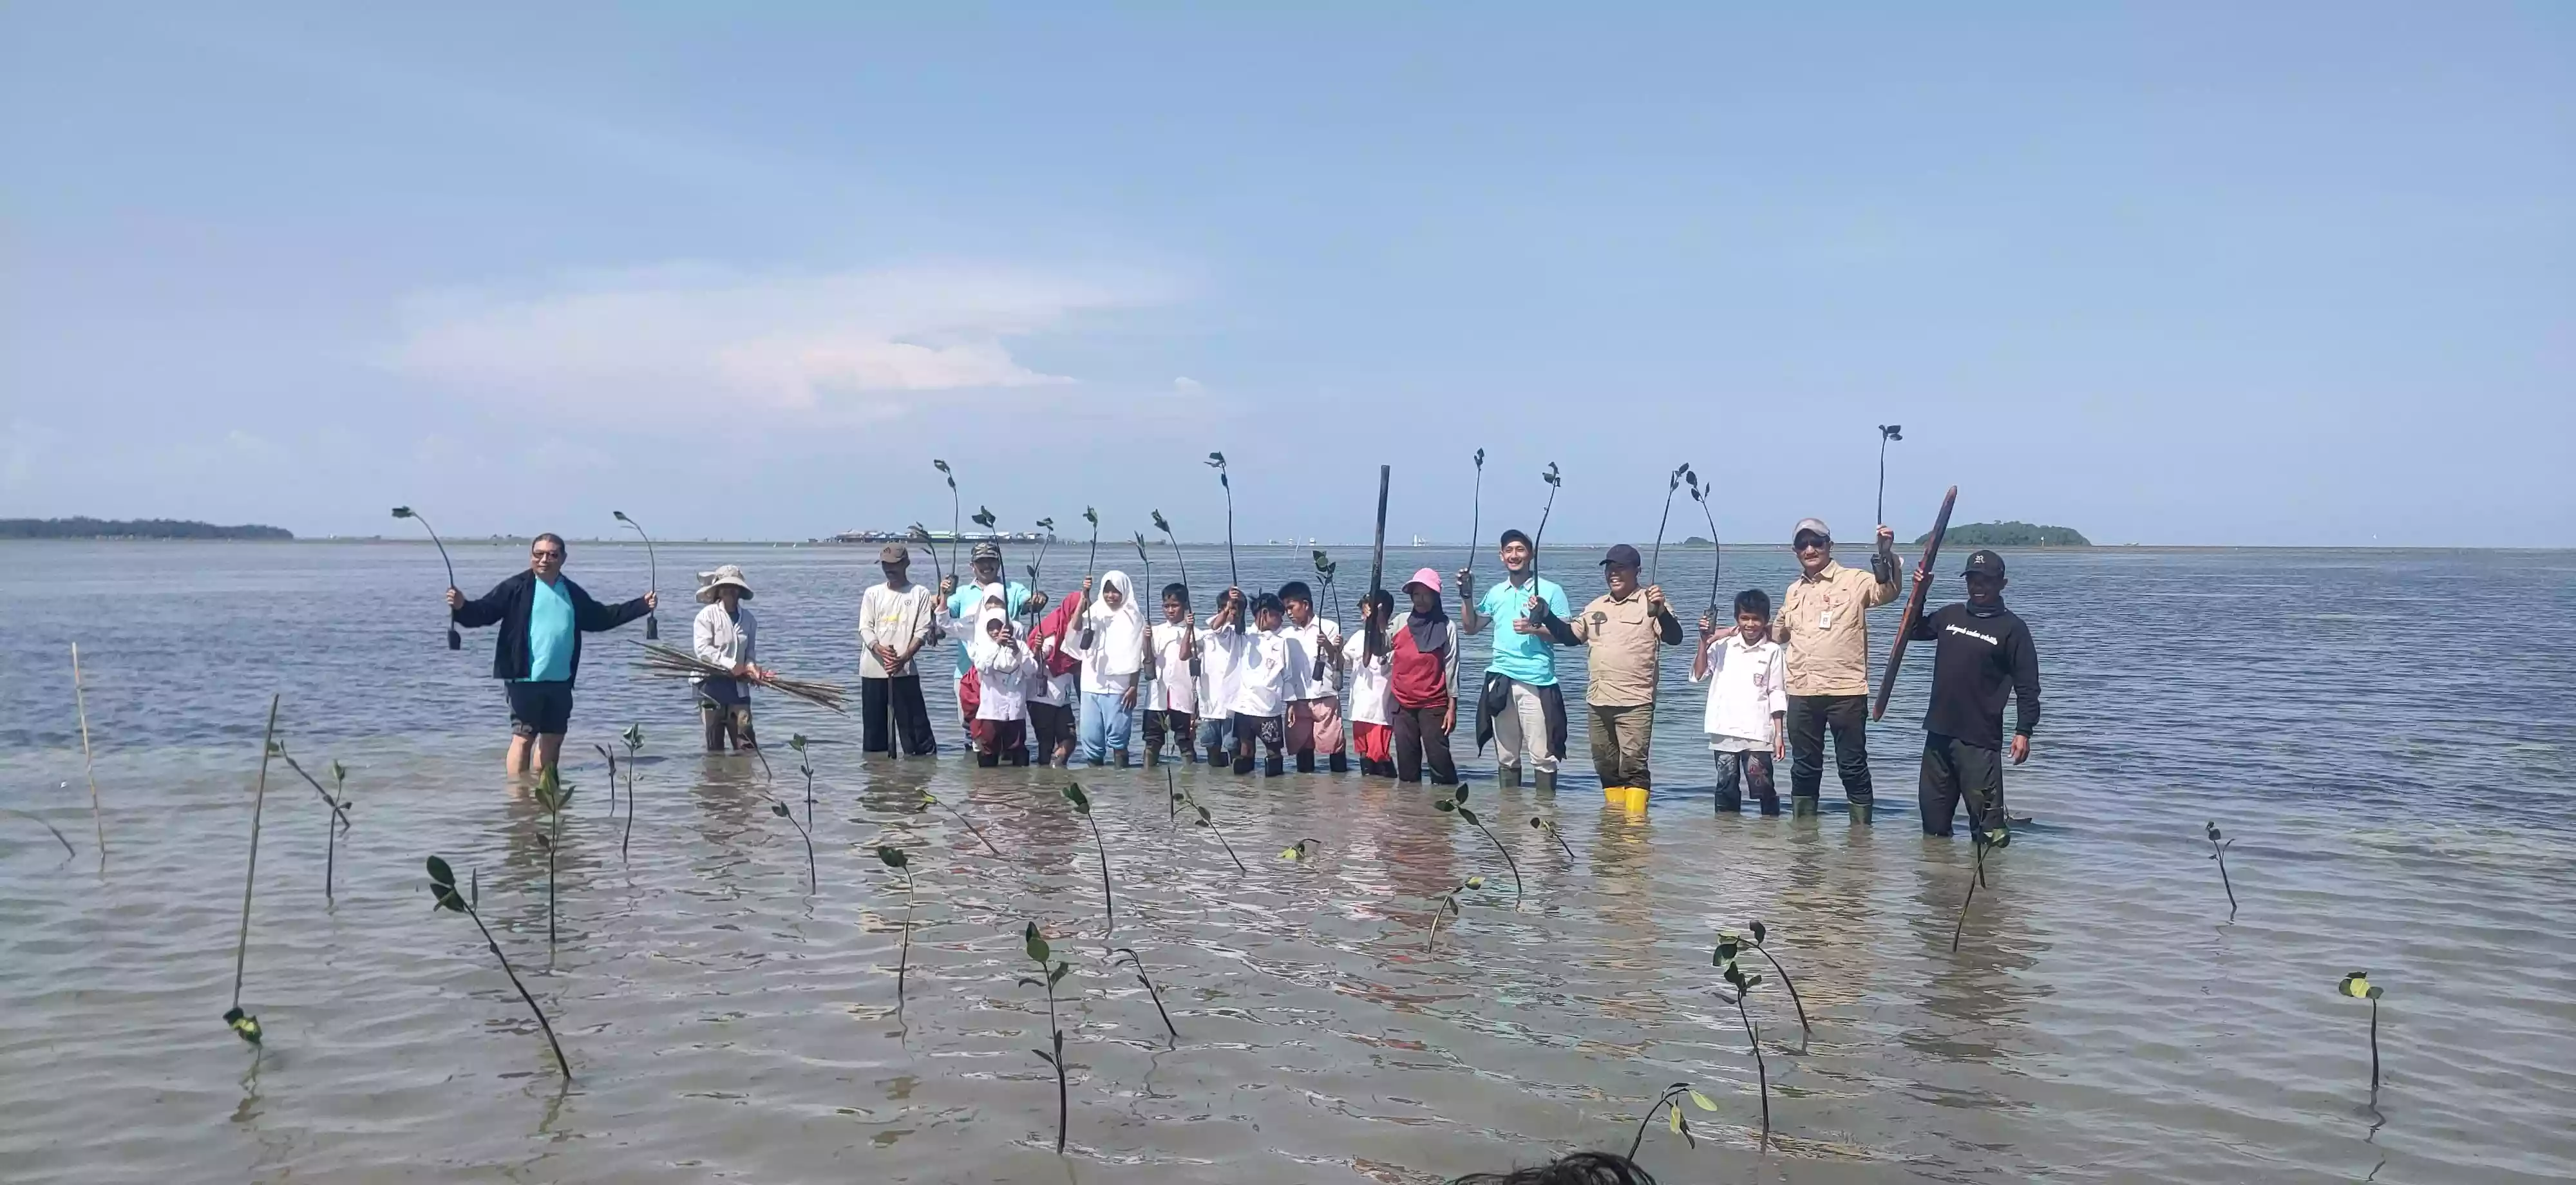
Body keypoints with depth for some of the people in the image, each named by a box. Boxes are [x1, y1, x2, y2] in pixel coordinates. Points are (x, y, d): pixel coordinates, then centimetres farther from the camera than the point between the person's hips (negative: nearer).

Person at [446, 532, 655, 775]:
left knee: (553, 738, 14)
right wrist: (462, 607, -33)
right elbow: (484, 612, -12)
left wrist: (641, 606, 18)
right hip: (525, 679, -6)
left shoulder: (572, 592, 12)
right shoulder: (516, 588, -5)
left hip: (560, 681, 6)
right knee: (524, 737, -5)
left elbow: (601, 618, 21)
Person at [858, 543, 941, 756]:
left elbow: (922, 631, -3)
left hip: (905, 670, -3)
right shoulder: (872, 594, 12)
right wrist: (879, 649, -17)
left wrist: (904, 657, -18)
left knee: (913, 720, -5)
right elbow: (865, 628, 4)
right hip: (873, 669, 3)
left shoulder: (920, 594, 4)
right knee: (873, 722, 7)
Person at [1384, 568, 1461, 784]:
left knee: (1438, 757, -9)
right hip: (1403, 705, 4)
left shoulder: (1446, 627, -2)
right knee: (1406, 761, 10)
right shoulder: (1401, 622, 9)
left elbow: (1451, 668, -2)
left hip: (1433, 705, -4)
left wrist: (1452, 707, -5)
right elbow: (1380, 649, 6)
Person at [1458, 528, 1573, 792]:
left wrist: (1534, 628, -16)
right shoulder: (1496, 593, 15)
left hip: (1537, 682, -5)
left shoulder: (1551, 590, 1)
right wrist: (1466, 595, 7)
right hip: (1500, 682, 5)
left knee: (1542, 756, -7)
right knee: (1506, 757, 9)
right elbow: (1471, 627, 18)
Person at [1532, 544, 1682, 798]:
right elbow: (1570, 636, 20)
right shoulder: (1596, 606, 16)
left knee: (1633, 763, -12)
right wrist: (1546, 615, 6)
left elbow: (1674, 638, -16)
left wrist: (1661, 609, -33)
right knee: (1605, 764, 13)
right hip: (1598, 701, 7)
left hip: (1635, 703, -7)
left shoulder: (1650, 603, -5)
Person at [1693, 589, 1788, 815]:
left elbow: (1777, 695, 3)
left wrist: (1779, 734, -1)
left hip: (1757, 733, -2)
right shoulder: (1722, 646, 7)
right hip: (1724, 731, 2)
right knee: (1726, 787, 8)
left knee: (1763, 787, -7)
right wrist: (1704, 642, -8)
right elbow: (1698, 675, 2)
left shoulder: (1772, 651, 2)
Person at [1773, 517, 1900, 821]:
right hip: (1801, 693, 6)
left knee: (1853, 767, 2)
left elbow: (1888, 591, -20)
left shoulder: (1854, 581, -2)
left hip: (1846, 691, -5)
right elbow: (1777, 633, 29)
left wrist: (1886, 553, -36)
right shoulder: (1794, 590, 16)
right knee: (1804, 768, 14)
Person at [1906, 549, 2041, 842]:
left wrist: (2023, 731, -13)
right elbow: (1913, 631, 27)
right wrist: (1919, 593, 12)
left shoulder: (2012, 628, -4)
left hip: (1979, 739, -6)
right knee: (1933, 811, 15)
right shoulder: (1950, 615, 11)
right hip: (1939, 731, 6)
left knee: (1987, 820, -8)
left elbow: (2027, 685, -5)